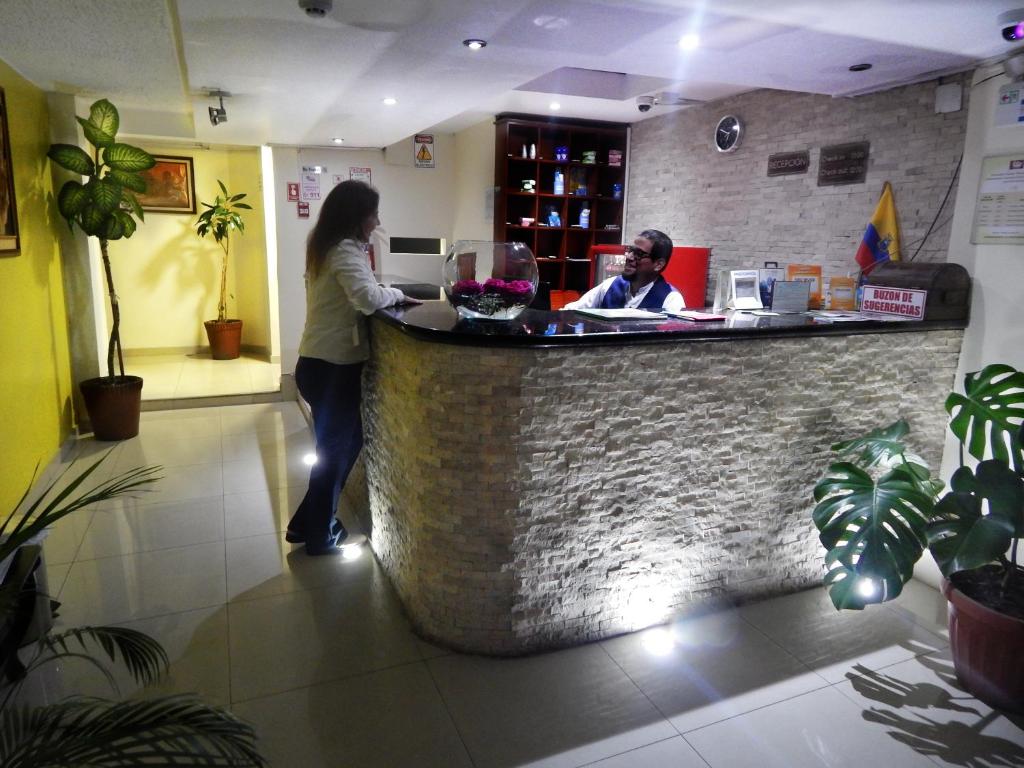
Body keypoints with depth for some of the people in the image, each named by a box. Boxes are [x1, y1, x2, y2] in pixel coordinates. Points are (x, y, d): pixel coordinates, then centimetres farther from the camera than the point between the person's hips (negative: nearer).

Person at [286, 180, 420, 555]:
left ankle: (308, 522, 33)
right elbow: (368, 298, -33)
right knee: (335, 450, 8)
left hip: (320, 362, 9)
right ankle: (319, 535, 26)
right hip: (332, 367, -9)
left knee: (346, 442, 21)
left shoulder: (325, 246, 12)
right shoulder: (345, 250, -18)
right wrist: (398, 294, -15)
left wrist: (388, 294, 5)